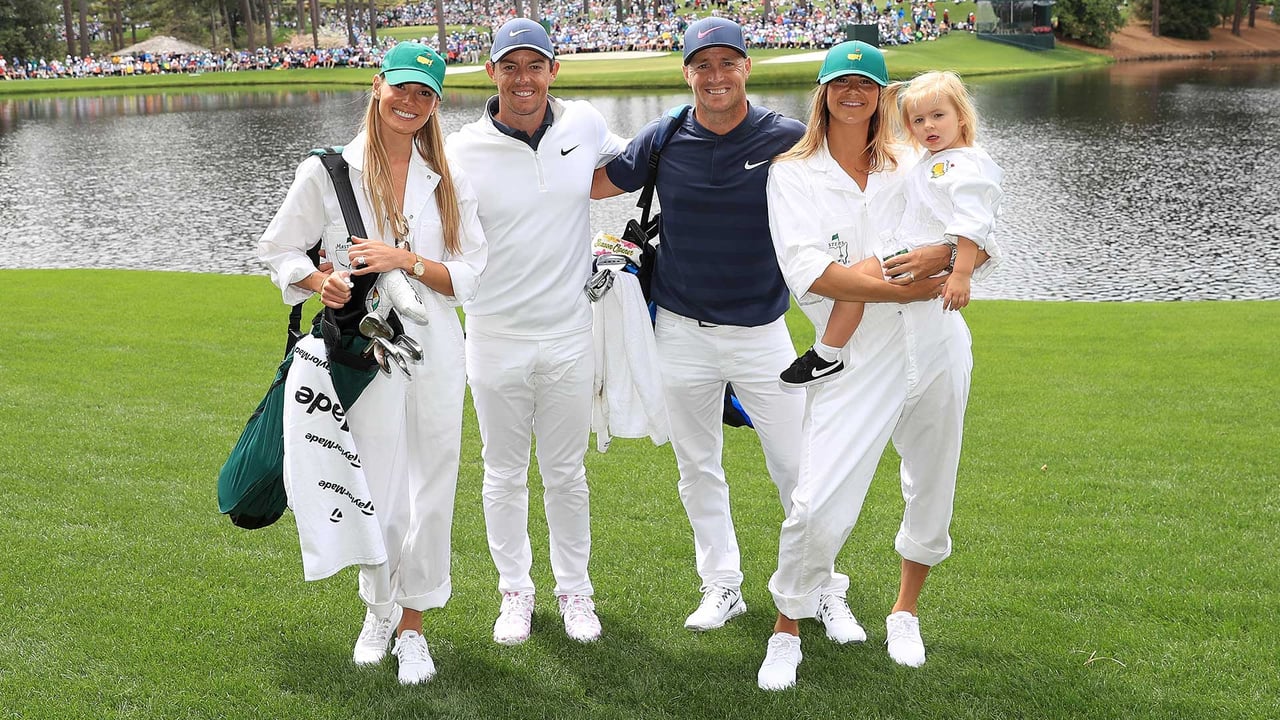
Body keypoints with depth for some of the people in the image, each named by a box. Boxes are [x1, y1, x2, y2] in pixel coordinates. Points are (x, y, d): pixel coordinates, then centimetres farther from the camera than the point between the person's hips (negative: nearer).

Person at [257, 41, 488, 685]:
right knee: (377, 496, 1)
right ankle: (379, 606, 31)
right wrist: (320, 282, -15)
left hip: (437, 352, 2)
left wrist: (406, 260, -15)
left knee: (431, 494, 7)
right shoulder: (327, 172, -2)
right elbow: (279, 249, 5)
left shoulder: (448, 183, 5)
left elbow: (468, 277, 1)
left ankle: (411, 625, 25)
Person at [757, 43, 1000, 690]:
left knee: (931, 493, 14)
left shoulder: (912, 166, 9)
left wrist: (943, 254, -17)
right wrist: (912, 287, -16)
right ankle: (786, 633, 11)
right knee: (819, 508, -12)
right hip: (856, 360, -4)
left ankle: (905, 613, 38)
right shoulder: (793, 174, 0)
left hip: (935, 347, 4)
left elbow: (983, 243, 6)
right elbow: (809, 271, -14)